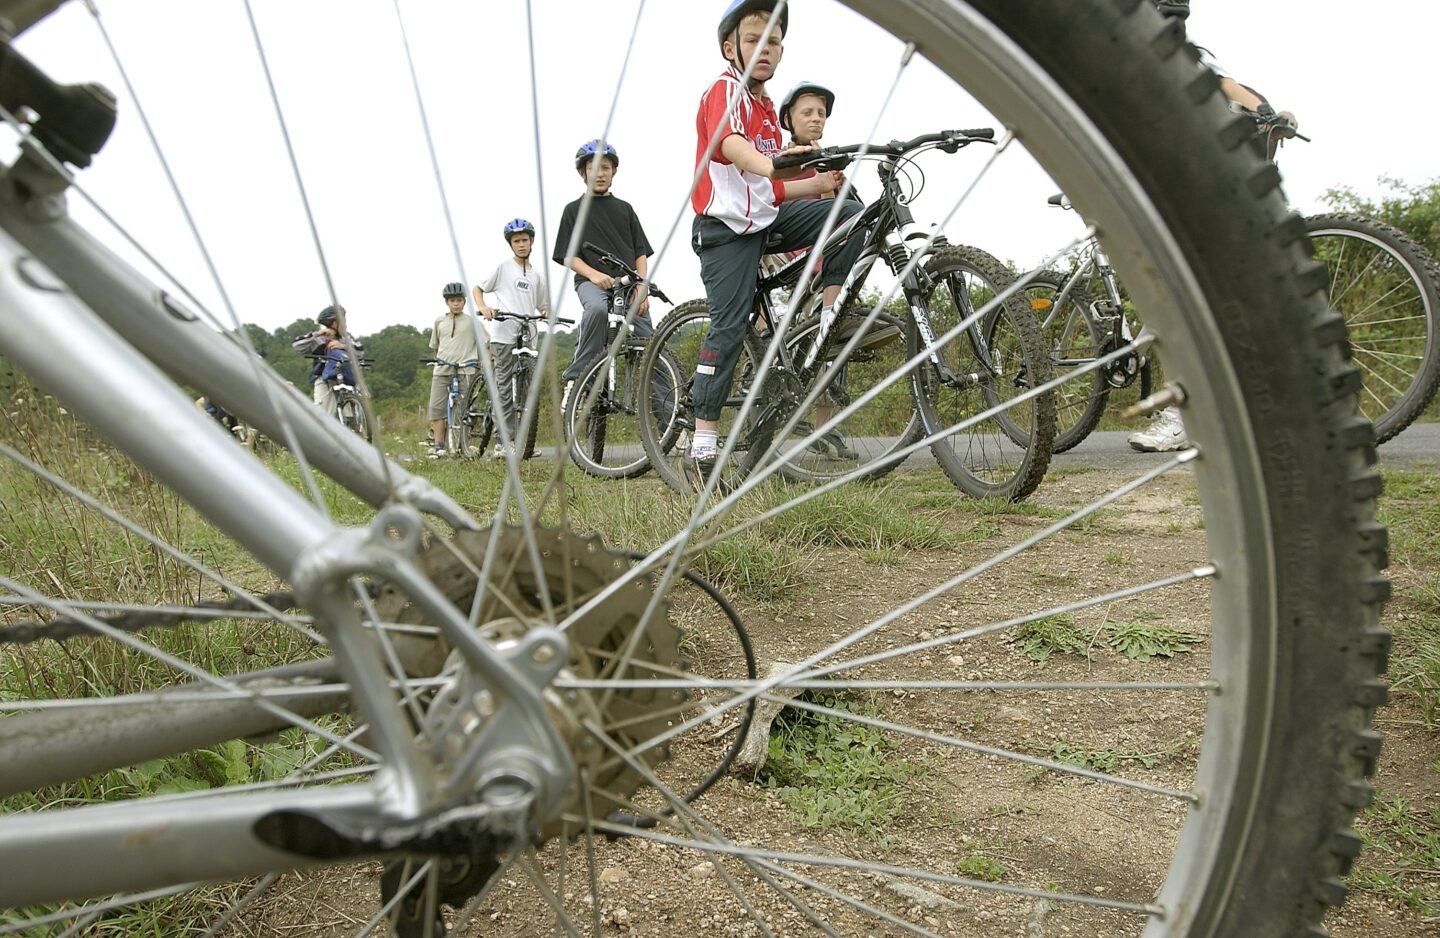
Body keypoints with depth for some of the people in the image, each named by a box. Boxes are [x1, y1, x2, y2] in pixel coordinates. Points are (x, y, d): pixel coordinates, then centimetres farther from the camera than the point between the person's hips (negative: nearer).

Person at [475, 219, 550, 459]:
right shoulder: (503, 268, 5)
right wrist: (483, 307, -12)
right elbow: (478, 288, 8)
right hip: (504, 335, -5)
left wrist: (547, 313, -3)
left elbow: (543, 307, 20)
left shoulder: (536, 275, 19)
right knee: (505, 389, -5)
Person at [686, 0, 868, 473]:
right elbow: (727, 141, -30)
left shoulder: (767, 107, 20)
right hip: (727, 225, -7)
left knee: (850, 212, -8)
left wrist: (818, 183, 6)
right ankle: (704, 438, -4)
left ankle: (830, 318, -9)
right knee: (730, 325, -11)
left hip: (767, 219, 8)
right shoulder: (724, 88, -5)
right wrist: (766, 163, -49)